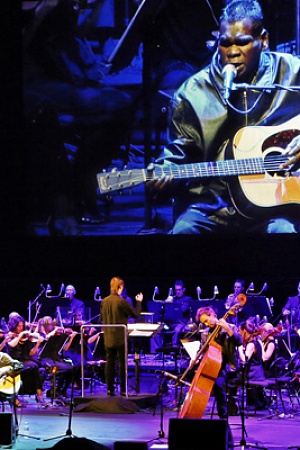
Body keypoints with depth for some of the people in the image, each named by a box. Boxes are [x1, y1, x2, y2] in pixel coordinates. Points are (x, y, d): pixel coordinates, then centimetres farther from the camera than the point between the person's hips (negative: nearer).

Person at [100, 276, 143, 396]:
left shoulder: (104, 301, 2)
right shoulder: (122, 302, -16)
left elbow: (102, 318, 13)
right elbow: (135, 314, -6)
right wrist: (139, 301, 8)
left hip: (108, 337, 5)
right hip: (120, 337, -5)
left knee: (110, 362, 8)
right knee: (122, 363, 2)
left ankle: (110, 389, 9)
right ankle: (123, 389, 4)